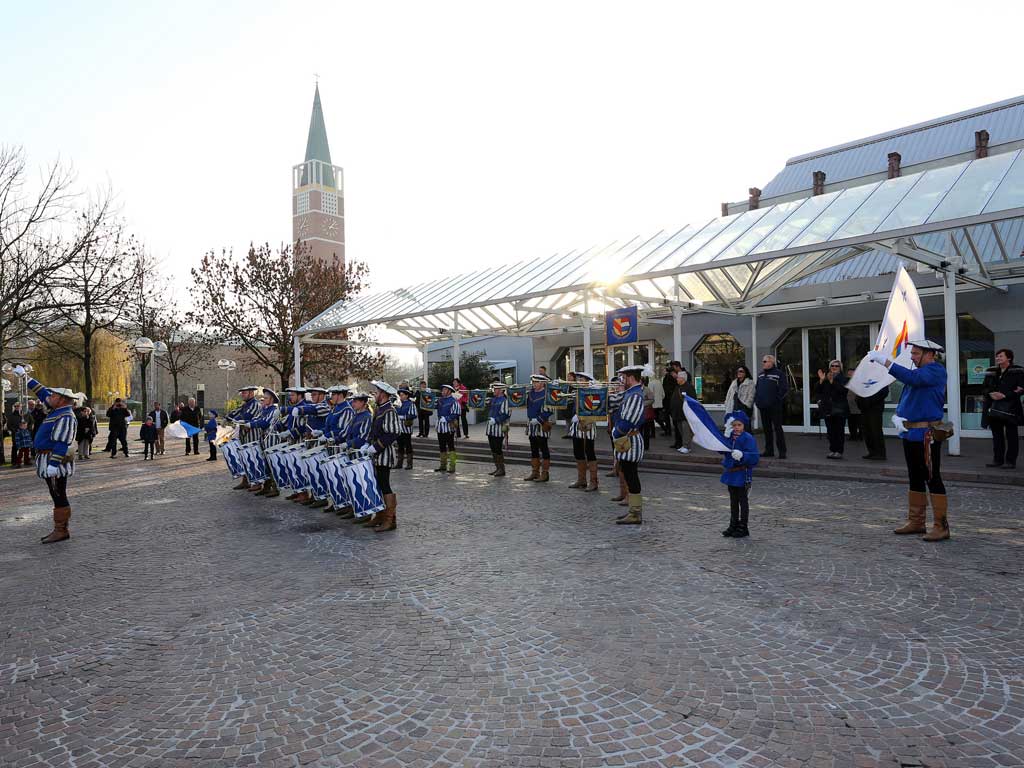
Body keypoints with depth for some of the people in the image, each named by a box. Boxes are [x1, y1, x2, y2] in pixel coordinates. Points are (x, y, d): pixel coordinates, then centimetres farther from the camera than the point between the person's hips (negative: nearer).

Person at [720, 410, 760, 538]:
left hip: (743, 475, -7)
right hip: (731, 474, 7)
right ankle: (733, 525, 29)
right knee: (733, 501, 17)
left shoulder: (748, 438, -15)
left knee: (743, 501, 5)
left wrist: (742, 455, -38)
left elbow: (754, 456, -22)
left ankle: (743, 528, 15)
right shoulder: (729, 437, 5)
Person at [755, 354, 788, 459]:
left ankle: (782, 451, -1)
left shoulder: (779, 373, -6)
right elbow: (757, 389, 22)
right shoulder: (760, 374, 16)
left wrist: (778, 399, -14)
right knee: (767, 429, 12)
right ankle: (769, 450, 19)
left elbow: (784, 388, -11)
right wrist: (756, 399, 10)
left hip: (775, 407, -7)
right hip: (763, 407, 7)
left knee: (777, 428, -5)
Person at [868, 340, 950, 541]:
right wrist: (897, 417, -1)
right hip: (911, 433, 9)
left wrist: (884, 361, -30)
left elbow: (912, 378, -29)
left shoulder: (936, 371, -10)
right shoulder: (917, 372, 18)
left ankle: (941, 527, -1)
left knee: (932, 479, -6)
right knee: (915, 479, 14)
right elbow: (904, 400, 19)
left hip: (927, 435, -9)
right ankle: (916, 522, 23)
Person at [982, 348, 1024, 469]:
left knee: (1011, 435, 0)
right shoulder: (991, 371, 13)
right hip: (994, 408, 5)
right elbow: (984, 387, 13)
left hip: (1010, 409, -5)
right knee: (997, 435, 10)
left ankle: (1010, 461, 5)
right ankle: (998, 459, 17)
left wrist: (1005, 395, -18)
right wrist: (991, 393, -7)